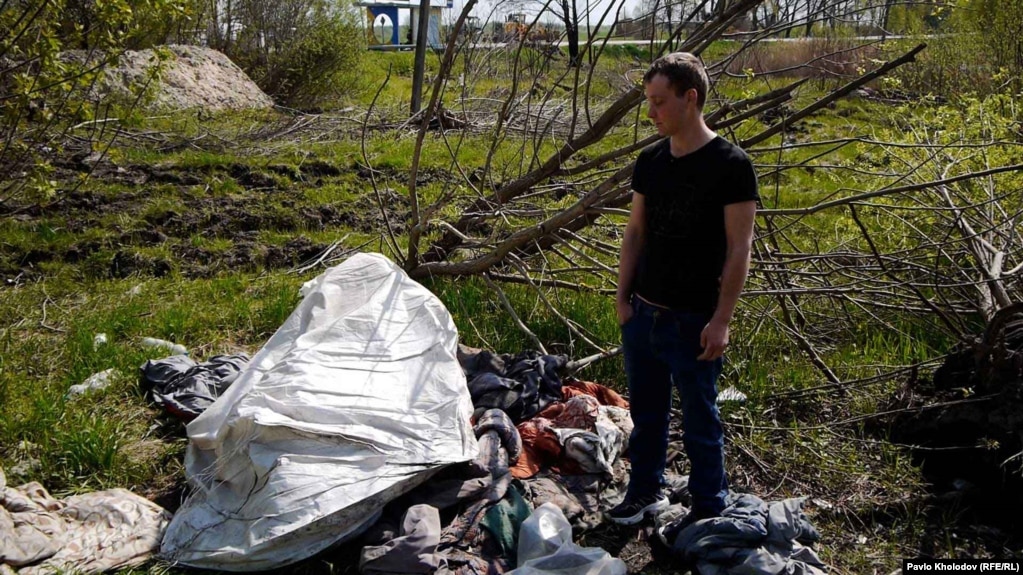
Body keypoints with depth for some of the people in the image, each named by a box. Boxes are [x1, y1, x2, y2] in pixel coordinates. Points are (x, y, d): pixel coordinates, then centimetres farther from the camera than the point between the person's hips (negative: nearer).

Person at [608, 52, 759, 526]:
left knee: (700, 421, 8)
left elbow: (739, 248, -13)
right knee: (645, 411, 18)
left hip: (693, 321, -5)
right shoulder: (650, 161, 6)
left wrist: (721, 320, -15)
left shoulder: (730, 165, -12)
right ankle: (646, 489, 37)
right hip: (643, 312, 6)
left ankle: (709, 509, 26)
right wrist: (623, 296, 8)